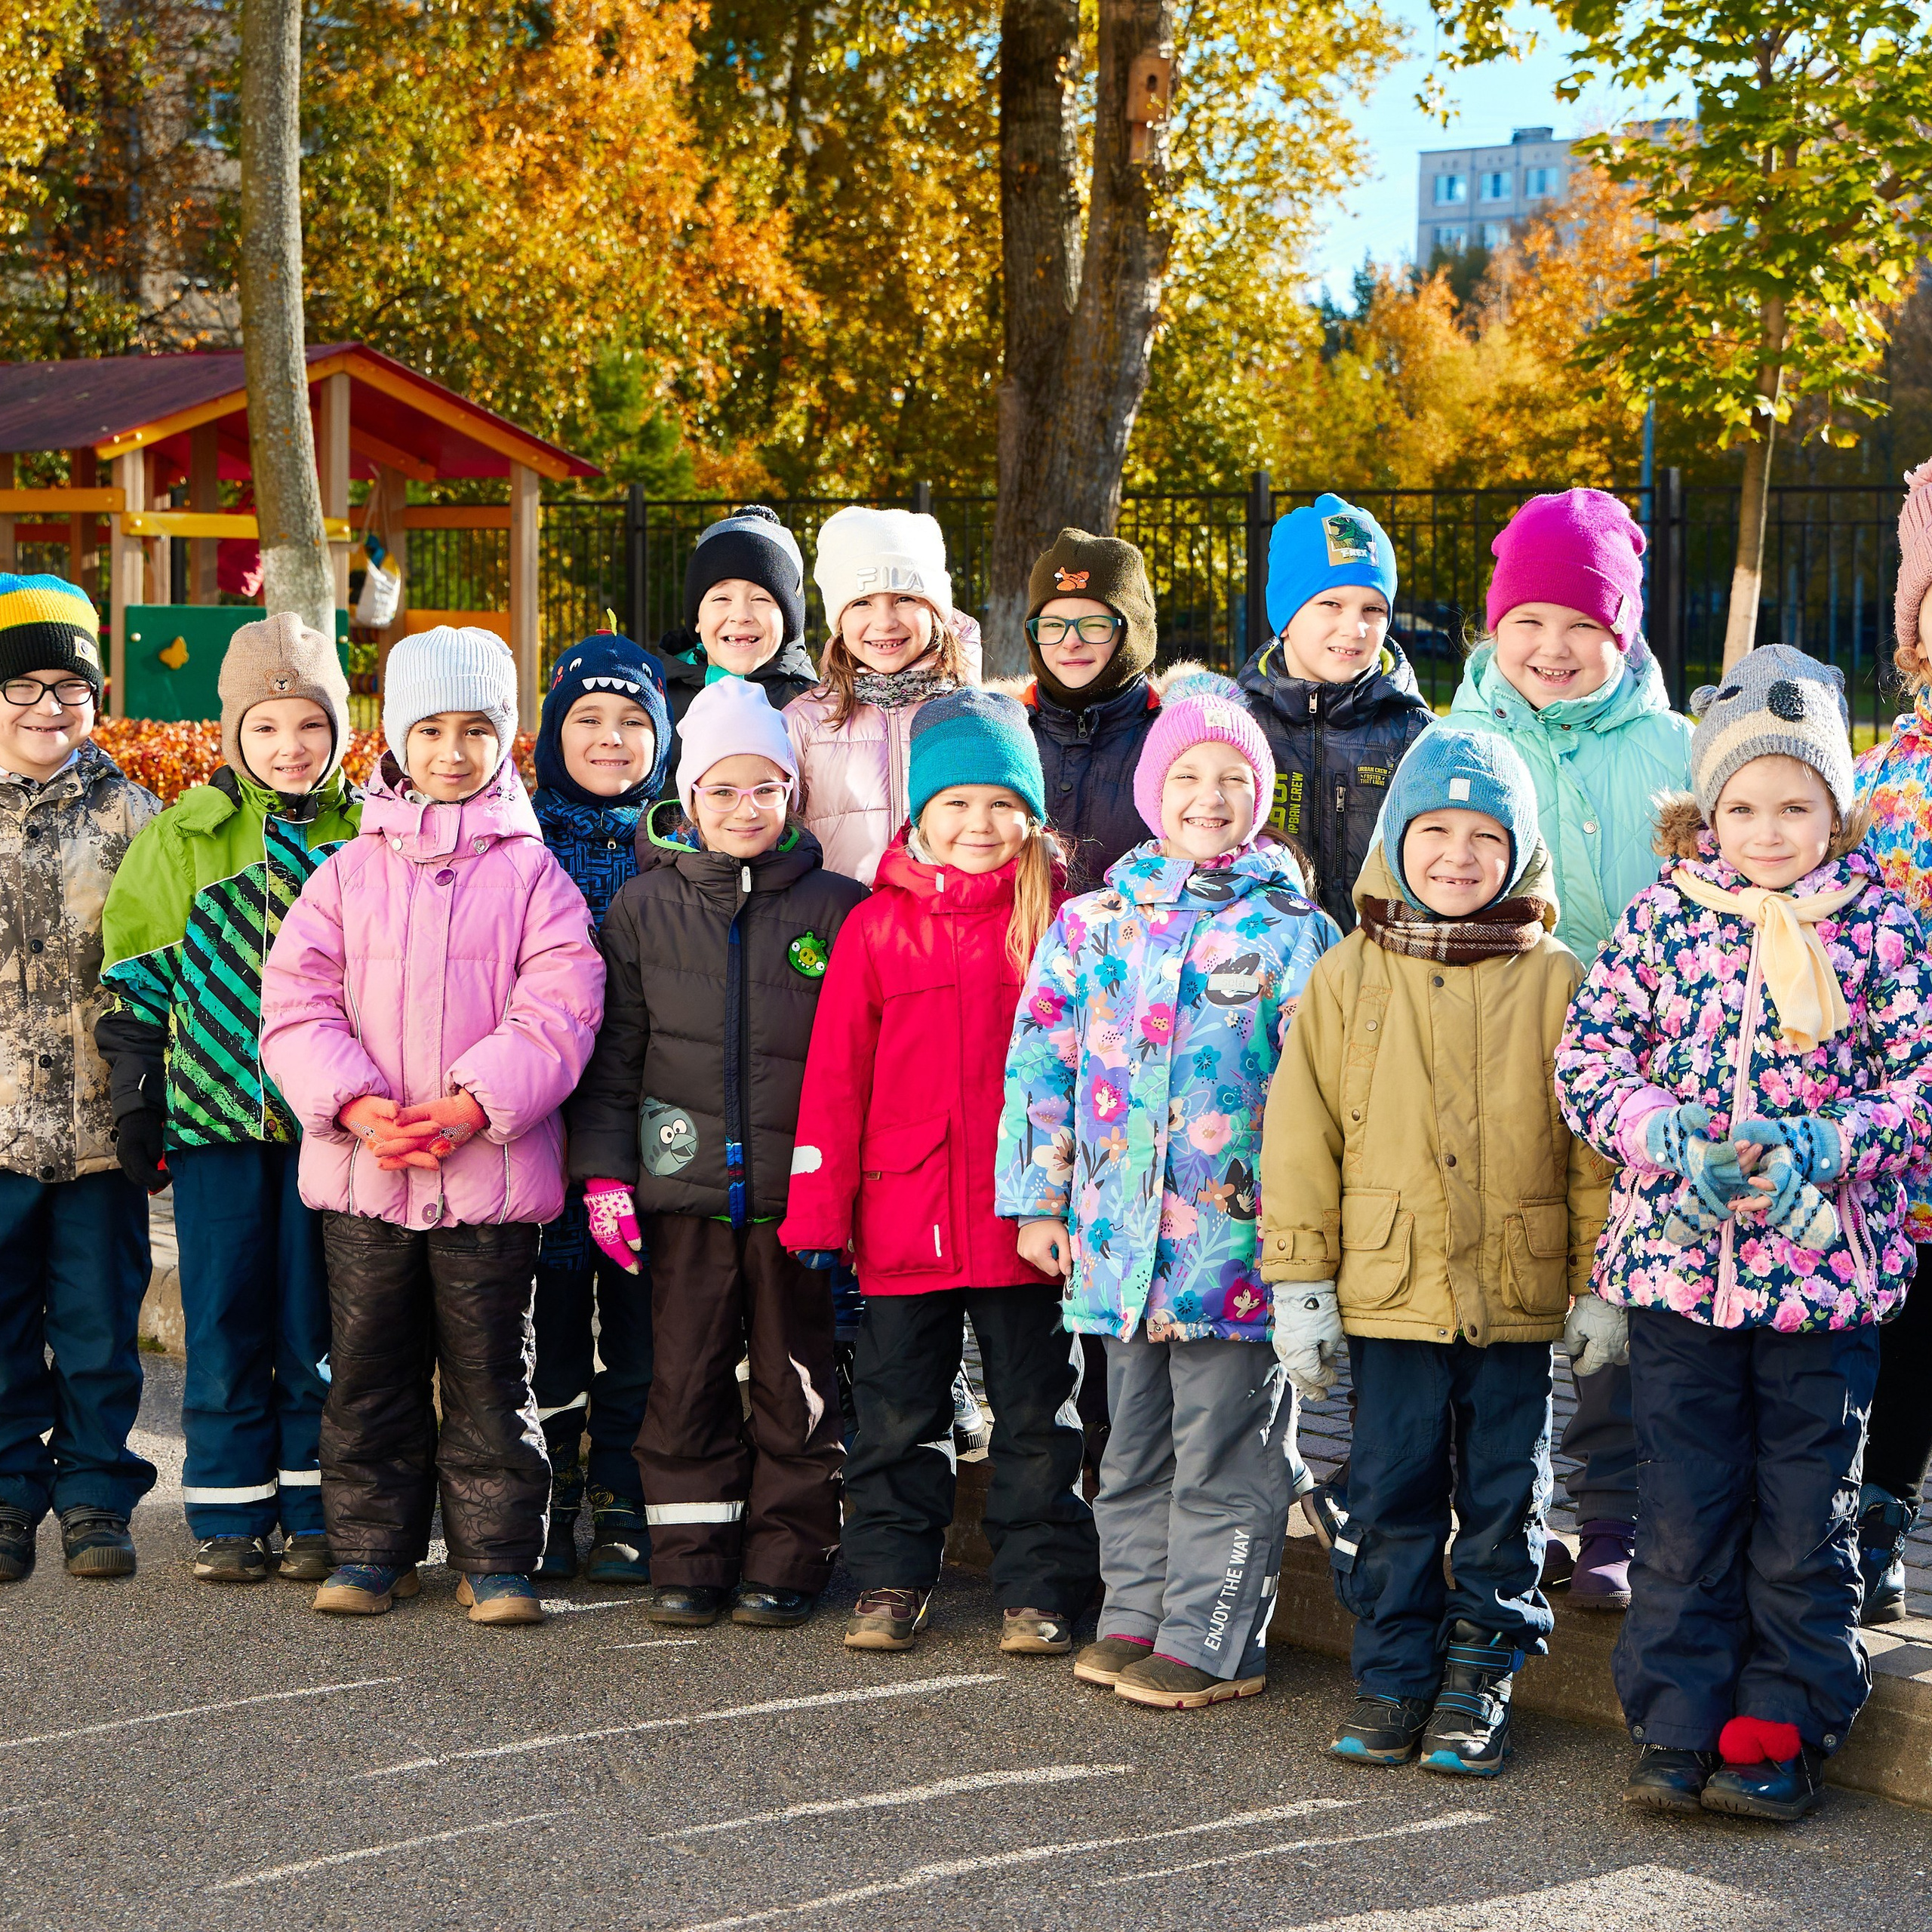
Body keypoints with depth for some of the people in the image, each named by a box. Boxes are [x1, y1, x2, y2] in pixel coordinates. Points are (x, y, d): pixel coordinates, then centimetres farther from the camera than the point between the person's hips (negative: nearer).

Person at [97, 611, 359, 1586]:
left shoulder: (371, 836, 4)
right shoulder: (184, 835, 5)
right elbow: (137, 974, 8)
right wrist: (134, 1097, 4)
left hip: (331, 1122, 0)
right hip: (215, 1113, 1)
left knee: (318, 1325, 3)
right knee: (222, 1325, 4)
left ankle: (316, 1514, 13)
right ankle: (227, 1516, 13)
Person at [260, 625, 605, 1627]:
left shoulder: (530, 873, 2)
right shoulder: (350, 871, 8)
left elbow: (558, 1012, -7)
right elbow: (297, 1006, 1)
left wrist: (475, 1105, -19)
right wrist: (356, 1104, -14)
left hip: (493, 1169, -2)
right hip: (362, 1168, 2)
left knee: (488, 1374, 3)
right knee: (369, 1369, 9)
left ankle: (497, 1560, 12)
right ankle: (370, 1551, 21)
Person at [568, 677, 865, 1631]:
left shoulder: (836, 908, 3)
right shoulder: (644, 906, 6)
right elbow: (612, 1051, 6)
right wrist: (604, 1171, -1)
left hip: (795, 1186, -1)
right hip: (683, 1183, 1)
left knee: (795, 1382, 5)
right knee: (685, 1380, 4)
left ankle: (785, 1561, 14)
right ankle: (691, 1561, 14)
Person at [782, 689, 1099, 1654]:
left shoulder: (1060, 918, 1)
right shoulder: (879, 925, 2)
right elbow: (835, 1075, 2)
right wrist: (818, 1207, -2)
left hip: (1026, 1220, -1)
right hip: (906, 1219, 1)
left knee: (1036, 1412, 7)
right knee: (898, 1412, 10)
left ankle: (1040, 1589, 16)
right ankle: (890, 1581, 21)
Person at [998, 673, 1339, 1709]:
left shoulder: (1290, 931, 0)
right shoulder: (1092, 920, 7)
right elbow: (1040, 1062, 9)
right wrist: (1039, 1200, 5)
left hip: (1234, 1234, -3)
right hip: (1116, 1227, 4)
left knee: (1221, 1448, 2)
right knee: (1133, 1445, 15)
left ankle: (1210, 1640, 10)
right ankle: (1136, 1617, 27)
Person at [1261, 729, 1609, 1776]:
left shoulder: (1554, 982, 1)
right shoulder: (1347, 978, 2)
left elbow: (1593, 1146, 4)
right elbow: (1300, 1139, 3)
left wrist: (1599, 1284, 0)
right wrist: (1299, 1281, -1)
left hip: (1519, 1291, 0)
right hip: (1390, 1289, 0)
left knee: (1505, 1495, 7)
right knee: (1391, 1492, 7)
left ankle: (1480, 1673, 20)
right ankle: (1393, 1674, 19)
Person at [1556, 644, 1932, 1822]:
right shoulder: (1663, 917, 3)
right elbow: (1588, 1057, 2)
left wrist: (1827, 1144, -18)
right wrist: (1671, 1135, -15)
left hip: (1825, 1268, -1)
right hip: (1677, 1260, 1)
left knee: (1806, 1520, 6)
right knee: (1684, 1512, 7)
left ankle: (1781, 1730, 18)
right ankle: (1680, 1727, 17)